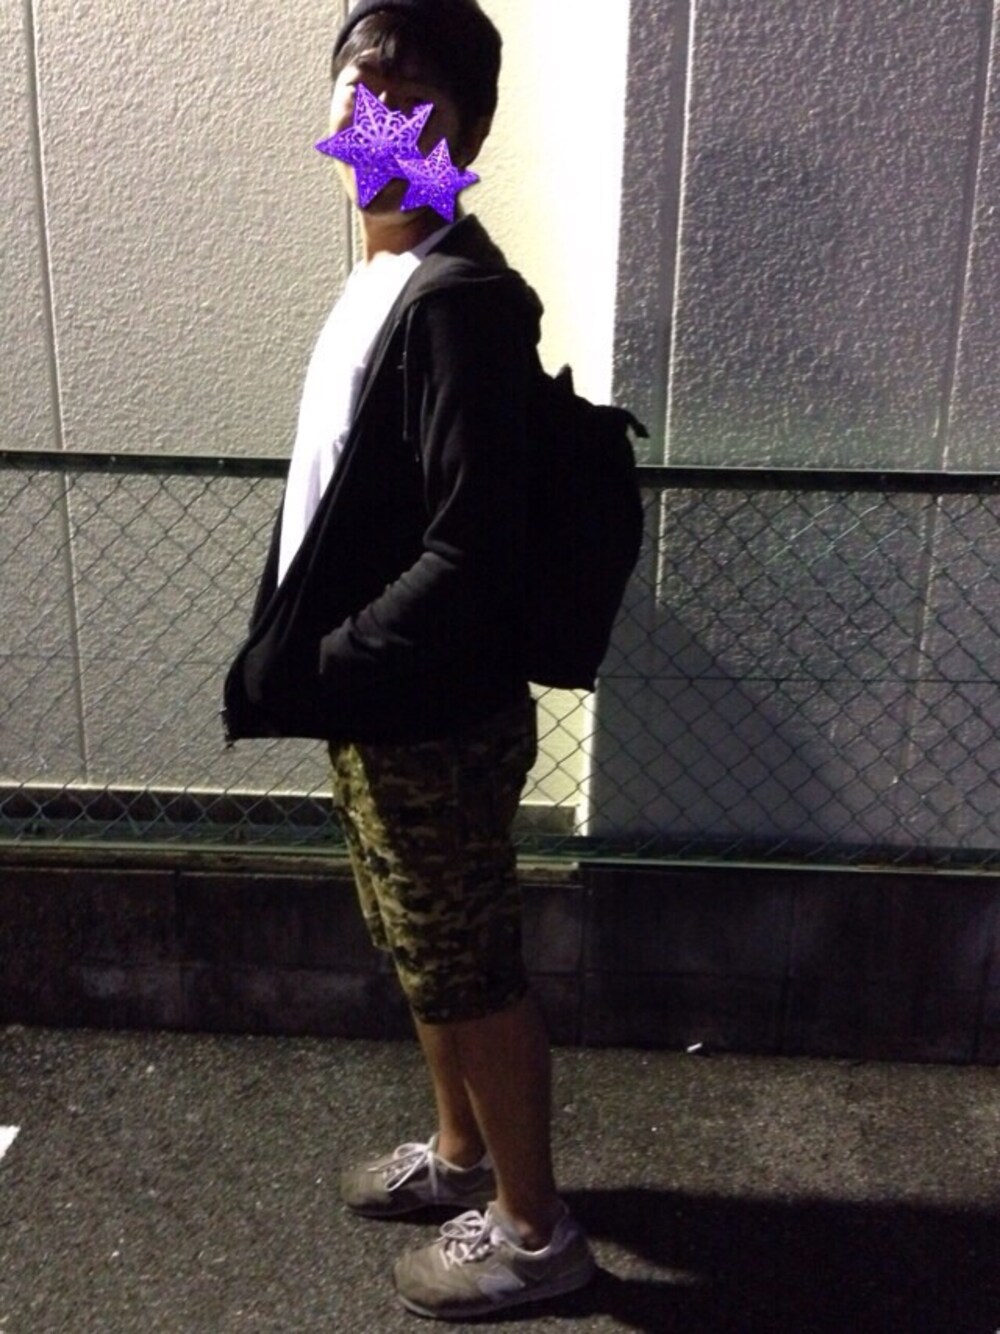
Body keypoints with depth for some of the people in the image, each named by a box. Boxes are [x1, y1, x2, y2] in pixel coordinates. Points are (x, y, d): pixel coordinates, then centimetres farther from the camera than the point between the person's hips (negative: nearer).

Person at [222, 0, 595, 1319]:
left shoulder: (460, 301, -22)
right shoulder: (385, 278, 9)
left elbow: (471, 555, -28)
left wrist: (310, 671, -20)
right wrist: (302, 654, 11)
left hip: (436, 719, -9)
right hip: (381, 709, 9)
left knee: (471, 971, 8)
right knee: (426, 956, 23)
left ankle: (533, 1226, 30)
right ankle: (460, 1149, 46)